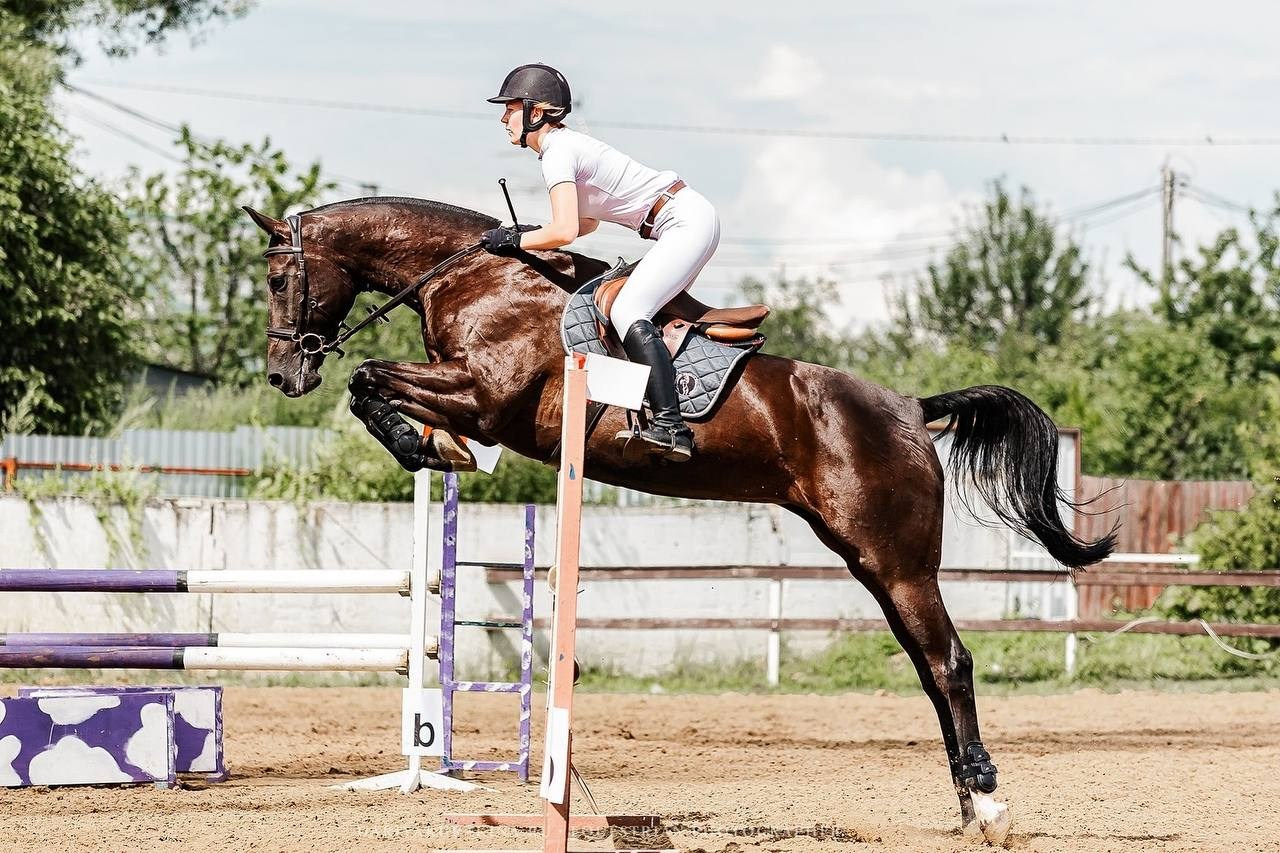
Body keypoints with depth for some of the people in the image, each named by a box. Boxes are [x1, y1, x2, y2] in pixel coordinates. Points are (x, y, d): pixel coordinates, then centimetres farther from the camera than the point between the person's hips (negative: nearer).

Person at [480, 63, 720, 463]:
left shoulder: (557, 153, -14)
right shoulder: (568, 144, 16)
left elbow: (565, 231, -24)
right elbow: (587, 223, 25)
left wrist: (513, 241, -9)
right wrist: (528, 232, 13)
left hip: (687, 222, -11)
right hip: (691, 220, 11)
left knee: (627, 312, -21)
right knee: (635, 312, 16)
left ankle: (669, 426, -30)